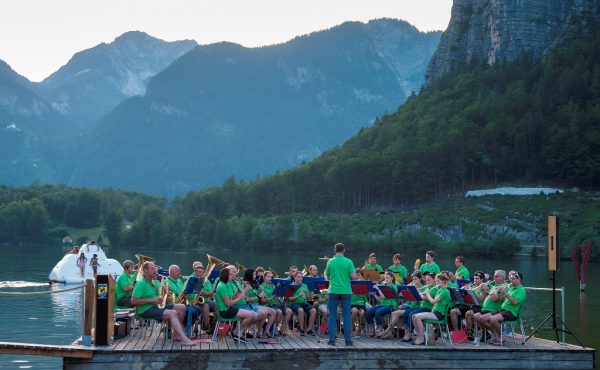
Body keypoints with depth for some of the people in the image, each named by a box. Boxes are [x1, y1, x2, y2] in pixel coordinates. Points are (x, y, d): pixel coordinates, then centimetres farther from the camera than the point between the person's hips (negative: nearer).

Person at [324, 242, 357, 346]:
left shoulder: (330, 262, -1)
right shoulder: (348, 262, -4)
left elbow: (327, 277, 8)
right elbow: (354, 277, -8)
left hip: (333, 291, 0)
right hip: (346, 291, 0)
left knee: (332, 316, 5)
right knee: (346, 316, 5)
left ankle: (332, 339, 2)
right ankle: (348, 340, 4)